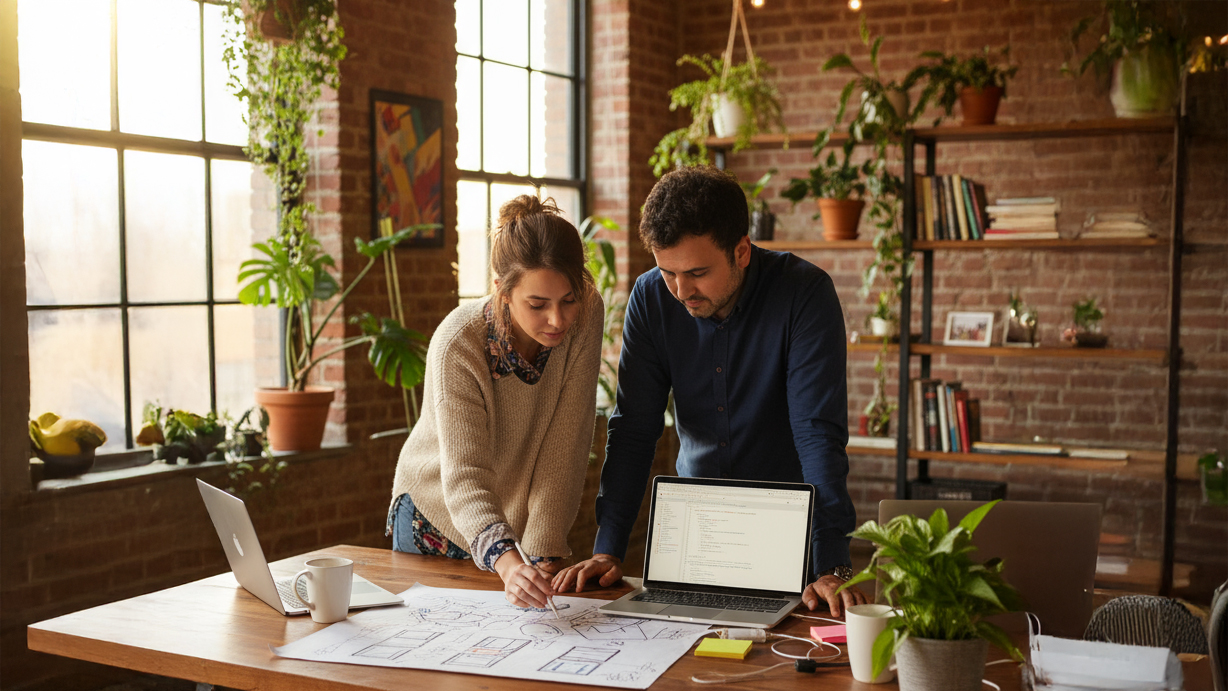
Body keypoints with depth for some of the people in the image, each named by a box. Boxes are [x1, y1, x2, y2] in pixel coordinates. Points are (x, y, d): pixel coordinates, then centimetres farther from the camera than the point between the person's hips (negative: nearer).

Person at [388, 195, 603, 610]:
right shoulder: (458, 344, -30)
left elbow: (564, 452, -21)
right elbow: (464, 476, -36)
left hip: (525, 522, 3)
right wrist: (508, 564, -52)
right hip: (438, 517, -2)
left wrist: (543, 555, -27)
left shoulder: (585, 316, -21)